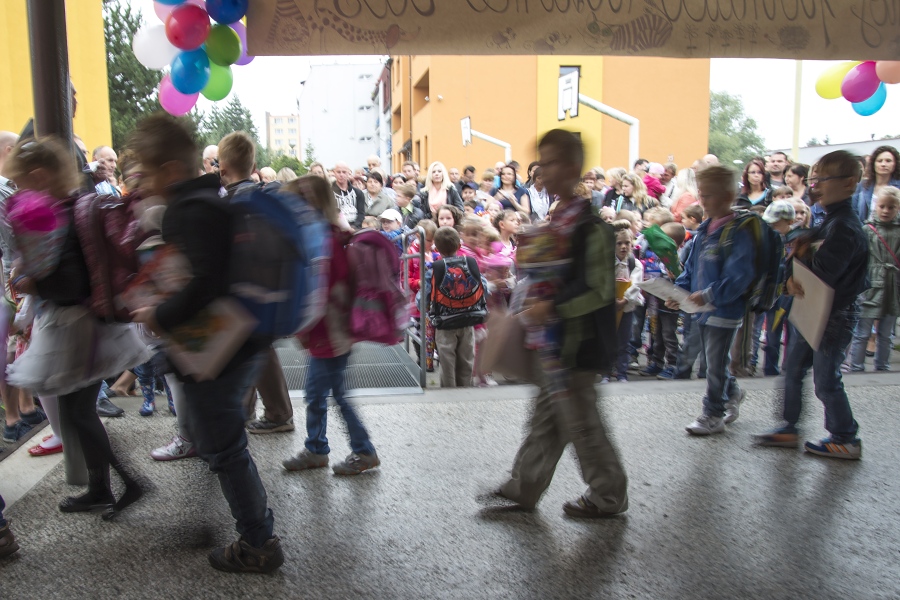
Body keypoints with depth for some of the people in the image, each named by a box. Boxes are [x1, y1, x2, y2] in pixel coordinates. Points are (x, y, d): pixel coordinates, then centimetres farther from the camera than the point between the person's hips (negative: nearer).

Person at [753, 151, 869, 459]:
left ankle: (846, 440, 19)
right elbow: (798, 255, 10)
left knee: (826, 380, 2)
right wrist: (792, 277, -10)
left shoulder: (845, 228, -21)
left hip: (836, 315, -9)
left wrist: (802, 256, -10)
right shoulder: (829, 221, 8)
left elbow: (822, 275, -27)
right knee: (793, 368, 14)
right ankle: (789, 429, 26)